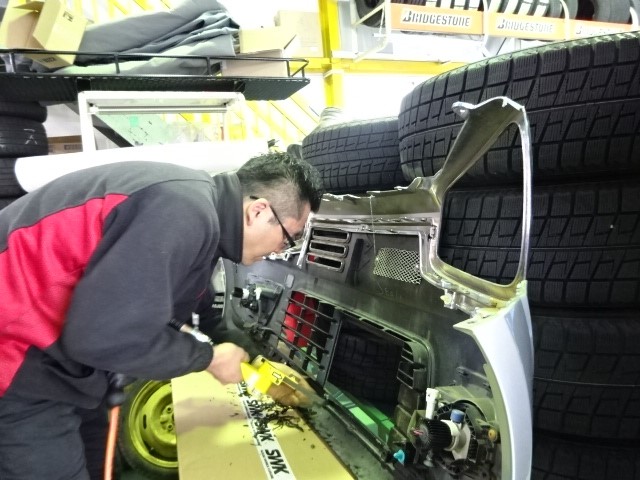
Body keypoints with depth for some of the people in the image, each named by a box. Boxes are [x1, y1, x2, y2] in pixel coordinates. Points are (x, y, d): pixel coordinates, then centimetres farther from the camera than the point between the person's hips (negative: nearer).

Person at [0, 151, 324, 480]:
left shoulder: (198, 206, 4)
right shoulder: (184, 212, -29)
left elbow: (198, 313, 18)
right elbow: (106, 336, -30)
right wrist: (209, 358, -14)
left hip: (59, 348, 10)